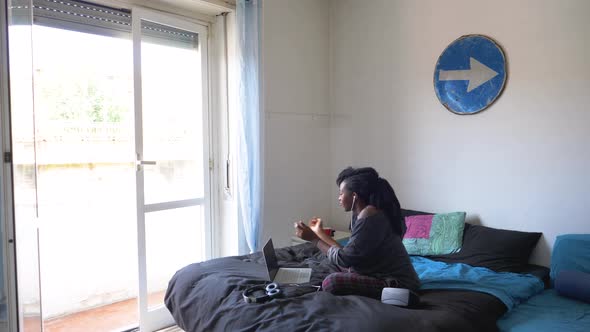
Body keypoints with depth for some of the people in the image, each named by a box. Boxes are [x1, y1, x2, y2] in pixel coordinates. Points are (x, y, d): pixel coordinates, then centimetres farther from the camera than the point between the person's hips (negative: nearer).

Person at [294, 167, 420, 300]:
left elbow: (343, 259, -19)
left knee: (332, 282, -22)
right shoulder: (360, 213, 7)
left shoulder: (369, 216, -22)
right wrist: (320, 233, 17)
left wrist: (313, 238, -9)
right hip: (387, 276, 10)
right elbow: (348, 253, 9)